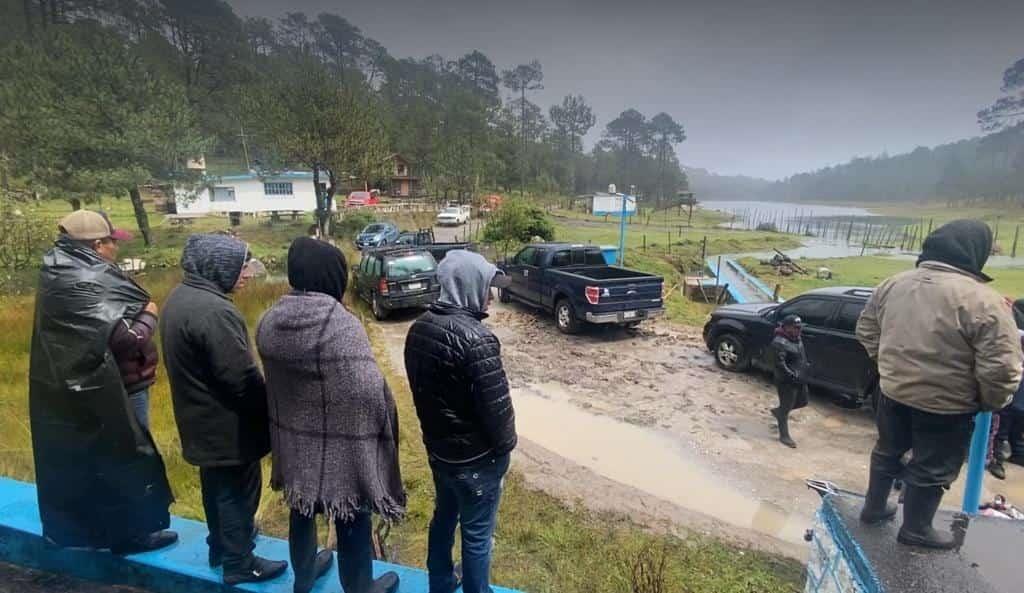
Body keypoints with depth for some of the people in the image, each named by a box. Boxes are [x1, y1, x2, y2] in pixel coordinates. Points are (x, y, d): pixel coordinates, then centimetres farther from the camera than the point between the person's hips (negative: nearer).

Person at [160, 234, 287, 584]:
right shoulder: (213, 311, -29)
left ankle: (220, 546, 44)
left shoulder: (180, 297, 5)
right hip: (228, 424, -10)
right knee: (237, 492, 8)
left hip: (202, 419, 10)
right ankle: (238, 563, 25)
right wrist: (271, 411, -11)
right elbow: (242, 378, -27)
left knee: (217, 487, 25)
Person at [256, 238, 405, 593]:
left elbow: (273, 381, 7)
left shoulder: (270, 321, -5)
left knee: (302, 512, 27)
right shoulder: (341, 325, -27)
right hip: (341, 446, -6)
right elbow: (369, 391, -26)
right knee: (351, 521, 15)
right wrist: (385, 421, -10)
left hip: (293, 440, 7)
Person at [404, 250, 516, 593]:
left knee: (444, 516, 27)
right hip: (475, 457, -8)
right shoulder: (475, 339, -28)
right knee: (476, 534, 13)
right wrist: (505, 446, -6)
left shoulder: (419, 328, -1)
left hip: (437, 447, 8)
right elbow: (496, 405, -24)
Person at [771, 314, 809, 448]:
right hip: (787, 381, -9)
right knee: (786, 407, 2)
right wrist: (793, 377, -28)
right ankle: (784, 436, 15)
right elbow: (780, 364, -25)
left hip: (799, 378, 9)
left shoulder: (797, 338, 7)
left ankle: (778, 411, 40)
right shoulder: (779, 342, -21)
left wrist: (803, 375, 16)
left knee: (802, 402, 20)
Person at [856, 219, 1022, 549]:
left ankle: (874, 508, 39)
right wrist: (991, 402, -1)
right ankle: (915, 530, 30)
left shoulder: (893, 284, -3)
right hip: (945, 405, -5)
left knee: (888, 451, 24)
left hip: (893, 392, 5)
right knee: (931, 470, 14)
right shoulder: (984, 302, -21)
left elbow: (866, 331, 8)